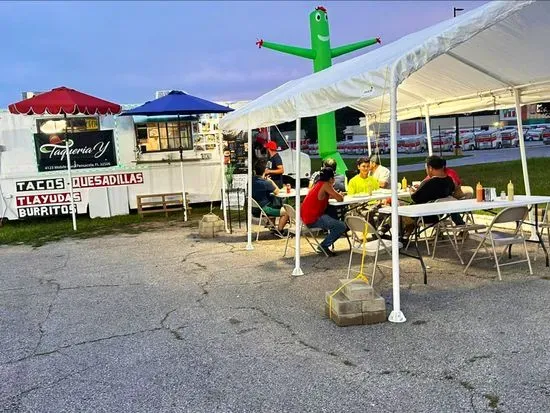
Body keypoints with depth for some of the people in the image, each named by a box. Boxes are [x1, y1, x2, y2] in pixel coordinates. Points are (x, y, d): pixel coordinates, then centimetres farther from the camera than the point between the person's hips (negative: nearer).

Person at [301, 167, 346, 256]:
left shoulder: (318, 184, 15)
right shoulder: (325, 185, -11)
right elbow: (340, 199, -13)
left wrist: (336, 195, 16)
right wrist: (340, 195, 9)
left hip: (306, 217, 10)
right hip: (313, 219, -10)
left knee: (335, 217, 27)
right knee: (342, 226, -11)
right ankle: (323, 246, -1)